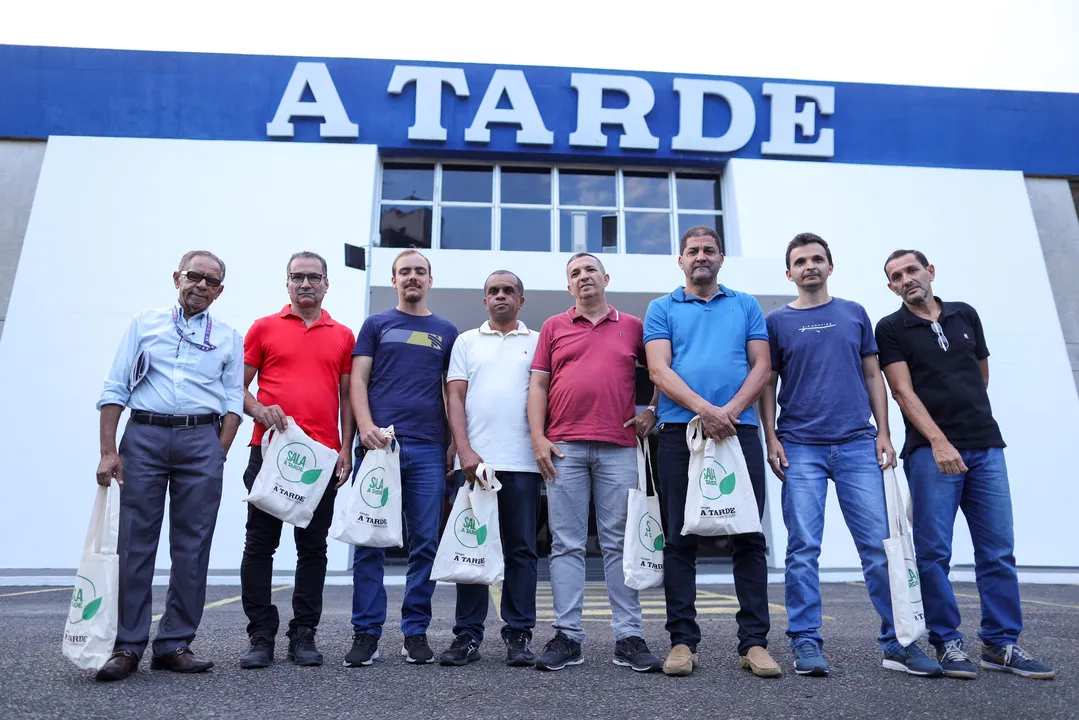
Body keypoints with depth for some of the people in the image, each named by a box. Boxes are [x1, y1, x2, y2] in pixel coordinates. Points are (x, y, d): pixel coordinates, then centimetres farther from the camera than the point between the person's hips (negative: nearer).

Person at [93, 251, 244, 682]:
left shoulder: (228, 339, 13)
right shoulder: (144, 324, 12)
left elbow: (234, 402, 8)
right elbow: (114, 390, 7)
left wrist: (219, 455, -3)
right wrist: (109, 451, -2)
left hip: (202, 440, 0)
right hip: (144, 436, 0)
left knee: (192, 547, 2)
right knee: (134, 544, -1)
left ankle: (174, 645, 11)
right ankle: (127, 646, 9)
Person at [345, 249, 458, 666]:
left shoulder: (446, 332, 17)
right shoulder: (376, 325, 13)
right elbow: (358, 380, 5)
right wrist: (365, 426, -11)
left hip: (428, 449, 2)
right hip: (379, 443, -1)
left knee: (425, 544, 4)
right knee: (370, 542, 0)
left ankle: (416, 633, 15)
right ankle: (366, 634, 10)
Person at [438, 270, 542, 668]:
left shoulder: (537, 341, 12)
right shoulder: (467, 341, 14)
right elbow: (455, 397, 6)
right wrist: (465, 450, -6)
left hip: (522, 461, 0)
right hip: (473, 458, 1)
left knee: (521, 549, 4)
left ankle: (518, 635, 13)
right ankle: (467, 636, 13)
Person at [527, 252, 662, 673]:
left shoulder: (632, 327, 13)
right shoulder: (553, 327, 13)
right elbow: (537, 386, 8)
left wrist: (653, 412, 5)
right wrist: (538, 438, -2)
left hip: (618, 448, 0)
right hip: (563, 449, 1)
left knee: (619, 543, 3)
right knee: (567, 544, 2)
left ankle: (629, 637, 10)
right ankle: (567, 636, 9)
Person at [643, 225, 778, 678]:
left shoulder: (746, 306, 17)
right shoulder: (662, 309, 12)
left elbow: (761, 366, 7)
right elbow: (659, 371, -1)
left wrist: (731, 410, -10)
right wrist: (704, 408, -15)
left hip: (739, 430, 1)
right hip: (679, 431, -1)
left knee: (748, 537, 2)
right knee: (680, 539, 2)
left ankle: (754, 641, 11)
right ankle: (683, 640, 11)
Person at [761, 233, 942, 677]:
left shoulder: (854, 314, 14)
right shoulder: (777, 322, 8)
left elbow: (873, 377, 13)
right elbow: (767, 385, 7)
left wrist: (883, 433, 4)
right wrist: (771, 438, -4)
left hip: (858, 444, 2)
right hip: (800, 448, -1)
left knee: (879, 545, 2)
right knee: (803, 549, -1)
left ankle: (898, 644, 15)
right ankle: (805, 642, 8)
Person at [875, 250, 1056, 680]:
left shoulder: (966, 315, 14)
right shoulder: (891, 329, 1)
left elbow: (982, 375, 24)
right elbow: (903, 391, -8)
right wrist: (939, 441, -17)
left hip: (986, 445, 4)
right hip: (931, 449, -4)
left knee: (998, 550, 6)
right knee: (934, 551, -2)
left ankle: (1000, 644, 16)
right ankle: (947, 643, 9)